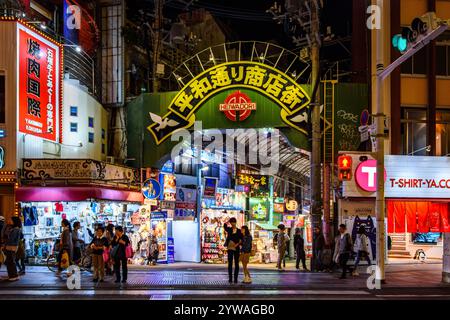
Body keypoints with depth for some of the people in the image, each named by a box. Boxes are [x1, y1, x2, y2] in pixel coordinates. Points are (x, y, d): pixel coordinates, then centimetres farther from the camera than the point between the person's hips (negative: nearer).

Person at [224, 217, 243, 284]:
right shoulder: (229, 229, 7)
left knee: (236, 264, 1)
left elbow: (241, 239, 2)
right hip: (230, 248, 0)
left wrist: (238, 243, -12)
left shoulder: (239, 231, 7)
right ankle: (230, 278, 5)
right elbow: (225, 226, -12)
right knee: (230, 264, 2)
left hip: (236, 249, 0)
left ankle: (235, 278, 6)